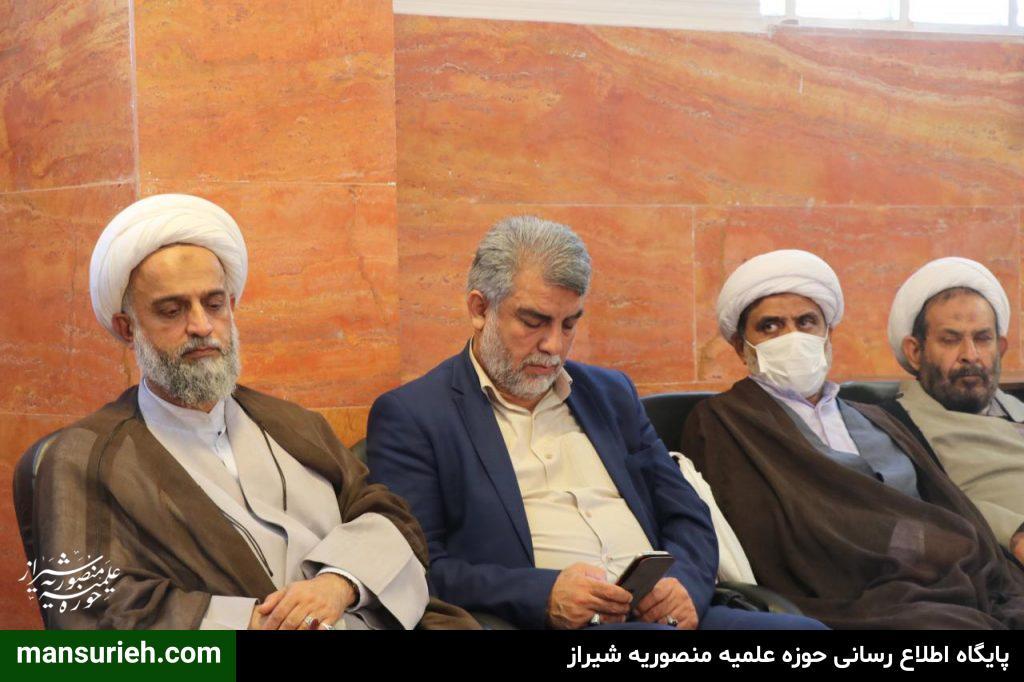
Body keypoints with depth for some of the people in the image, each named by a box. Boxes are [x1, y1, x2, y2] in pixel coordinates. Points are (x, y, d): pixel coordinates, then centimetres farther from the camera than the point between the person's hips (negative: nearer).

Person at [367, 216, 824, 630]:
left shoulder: (612, 395, 23)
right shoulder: (408, 416, 5)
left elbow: (687, 517, 22)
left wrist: (686, 583, -1)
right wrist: (543, 594, -19)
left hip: (663, 614, 6)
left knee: (804, 629, -21)